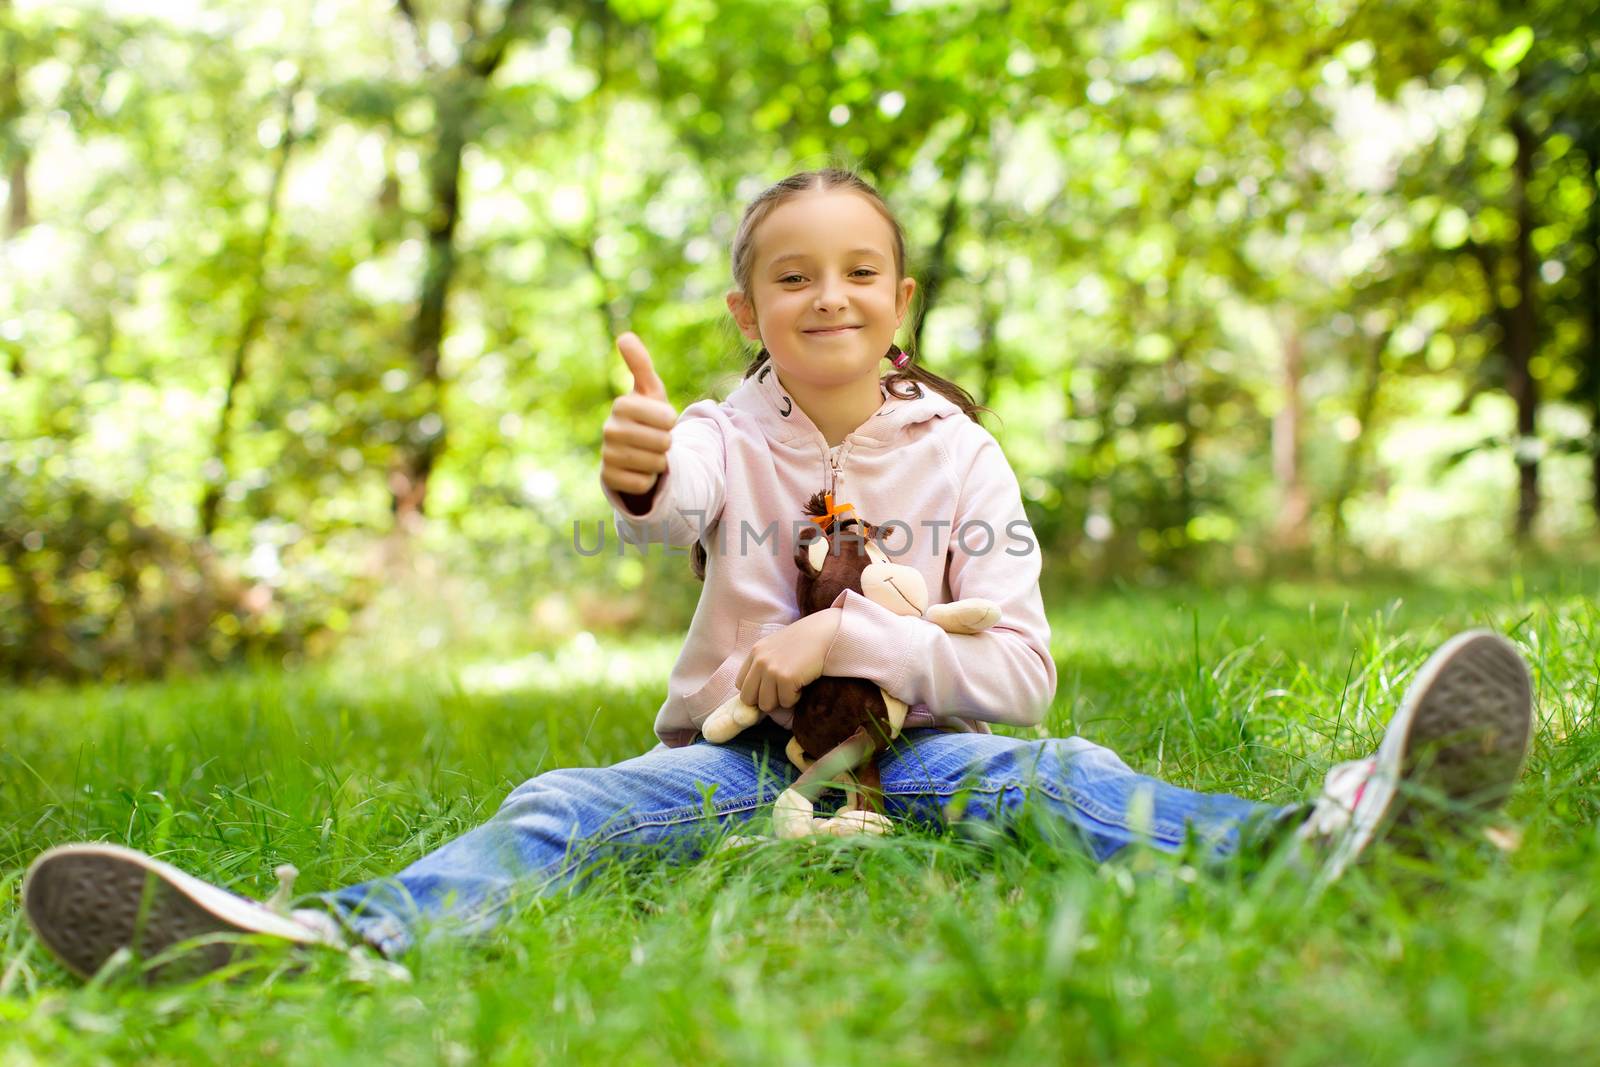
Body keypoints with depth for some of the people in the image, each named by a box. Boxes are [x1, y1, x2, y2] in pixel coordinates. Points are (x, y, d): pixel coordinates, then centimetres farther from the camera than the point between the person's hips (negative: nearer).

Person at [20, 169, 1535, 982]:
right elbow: (679, 493, -27)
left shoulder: (958, 455, 2)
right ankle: (339, 934, -53)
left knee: (1043, 771, -30)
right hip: (734, 749, 1)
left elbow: (1021, 669, -7)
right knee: (571, 808, -26)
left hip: (903, 749, -1)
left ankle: (1317, 834, -56)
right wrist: (637, 470, -52)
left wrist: (850, 641, -19)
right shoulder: (730, 433, 1)